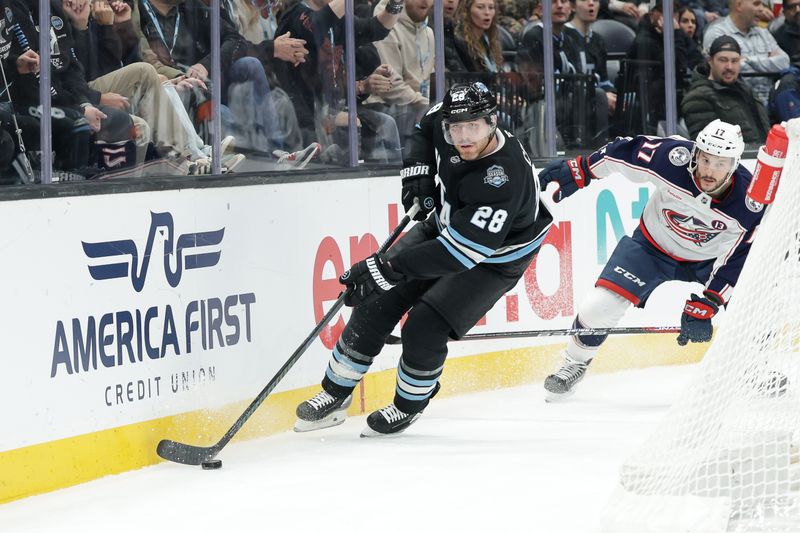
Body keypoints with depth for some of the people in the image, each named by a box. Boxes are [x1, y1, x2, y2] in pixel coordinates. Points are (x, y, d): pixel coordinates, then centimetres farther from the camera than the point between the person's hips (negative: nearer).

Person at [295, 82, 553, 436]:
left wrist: (387, 268, -44)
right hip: (445, 226, 7)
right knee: (377, 302, -5)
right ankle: (335, 394, 10)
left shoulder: (504, 178, -40)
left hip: (492, 259, -6)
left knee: (425, 327, -18)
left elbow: (460, 252, -43)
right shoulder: (444, 122, -19)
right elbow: (427, 127, 11)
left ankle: (408, 405, 10)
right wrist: (417, 168, -7)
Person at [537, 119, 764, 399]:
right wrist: (576, 171, -10)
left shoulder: (749, 200, -30)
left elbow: (738, 260, -23)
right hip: (653, 246, -1)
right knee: (599, 306, -12)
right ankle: (574, 364, 17)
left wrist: (703, 307, -27)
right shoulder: (673, 157, -33)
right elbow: (626, 151, -15)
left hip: (709, 258, 1)